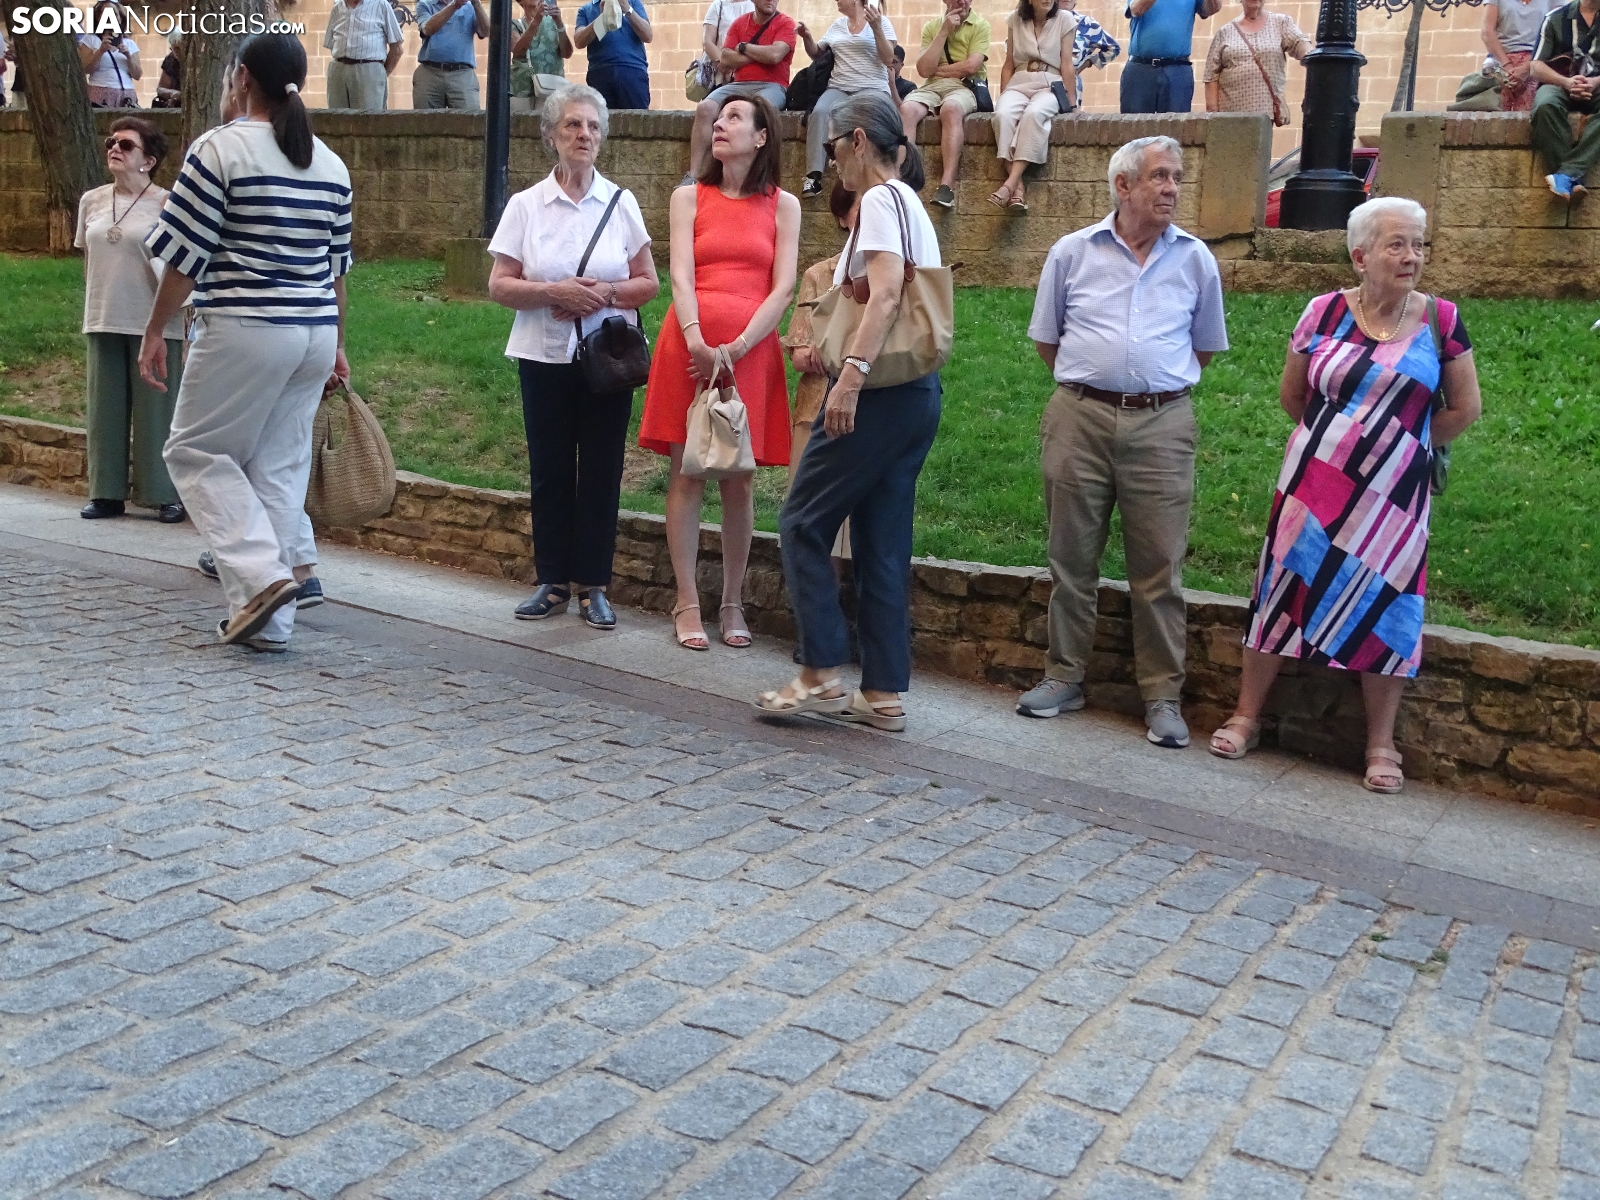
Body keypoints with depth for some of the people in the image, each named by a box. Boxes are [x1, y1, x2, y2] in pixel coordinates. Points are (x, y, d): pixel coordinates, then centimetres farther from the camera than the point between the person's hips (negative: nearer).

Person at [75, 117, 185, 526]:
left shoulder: (166, 204, -7)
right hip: (103, 322, 5)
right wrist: (94, 310, 16)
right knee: (105, 408, 8)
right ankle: (107, 493, 16)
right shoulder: (91, 201, 8)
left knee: (155, 409, 0)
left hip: (153, 324, -5)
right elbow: (88, 261, 16)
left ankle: (165, 496, 8)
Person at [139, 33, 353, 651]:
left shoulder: (221, 147, -7)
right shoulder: (330, 164, 10)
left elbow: (186, 253, -8)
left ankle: (264, 574, -8)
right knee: (279, 464, 10)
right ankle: (268, 619, 12)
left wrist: (154, 331, 1)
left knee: (197, 451, 9)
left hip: (244, 329, -6)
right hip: (315, 334, 6)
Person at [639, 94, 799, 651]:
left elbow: (783, 289, 0)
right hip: (691, 345, 0)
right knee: (687, 474, -2)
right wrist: (697, 342, -19)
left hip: (752, 350, 0)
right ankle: (687, 604, 4)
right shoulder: (689, 197, 10)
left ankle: (732, 603, 12)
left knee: (740, 480, 1)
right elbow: (681, 276, -2)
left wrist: (737, 348, -12)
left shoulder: (783, 206, 10)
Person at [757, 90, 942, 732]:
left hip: (878, 391, -9)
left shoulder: (880, 198, -8)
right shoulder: (911, 204, 21)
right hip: (917, 391, 9)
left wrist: (851, 374, -30)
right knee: (882, 540, 9)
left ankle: (821, 675, -1)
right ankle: (884, 693, 11)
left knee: (803, 523, -1)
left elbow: (886, 291, -22)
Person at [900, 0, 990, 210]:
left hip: (965, 87, -3)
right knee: (906, 109, -30)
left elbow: (970, 66, -8)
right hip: (932, 87, 3)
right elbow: (924, 70, 0)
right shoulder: (931, 27, 14)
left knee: (951, 108, -38)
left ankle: (947, 184, -47)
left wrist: (936, 69, 2)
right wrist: (944, 31, -2)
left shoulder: (980, 26, 6)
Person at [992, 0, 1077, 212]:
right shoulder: (1015, 20, 10)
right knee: (1003, 114, -33)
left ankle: (1010, 182, -44)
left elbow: (1067, 65, 1)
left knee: (1034, 113, -37)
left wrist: (1071, 102, -4)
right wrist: (1003, 95, 4)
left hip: (1050, 85, -2)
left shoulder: (1065, 18, 4)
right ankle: (1018, 185, -38)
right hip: (1019, 84, 2)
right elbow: (1009, 65, 14)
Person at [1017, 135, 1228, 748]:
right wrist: (1089, 379, 10)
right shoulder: (1073, 251, 4)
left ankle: (1163, 696, 8)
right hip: (1079, 419, 1)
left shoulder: (1195, 259, 6)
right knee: (1072, 558, 8)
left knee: (1159, 568, 0)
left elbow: (1204, 347, 15)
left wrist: (1154, 383, 11)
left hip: (1161, 426, 0)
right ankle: (1064, 678, 20)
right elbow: (1046, 338, 13)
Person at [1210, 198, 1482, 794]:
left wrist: (1402, 445, 11)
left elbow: (1465, 408, 6)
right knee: (1285, 588, 5)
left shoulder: (1440, 320, -2)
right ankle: (1246, 716, 16)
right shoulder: (1323, 313, -2)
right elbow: (1291, 395, 11)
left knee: (1383, 605, 2)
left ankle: (1381, 745, 11)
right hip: (1315, 487, 1)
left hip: (1393, 494, 0)